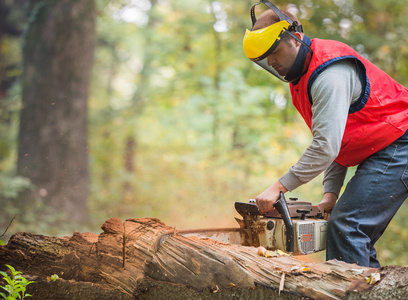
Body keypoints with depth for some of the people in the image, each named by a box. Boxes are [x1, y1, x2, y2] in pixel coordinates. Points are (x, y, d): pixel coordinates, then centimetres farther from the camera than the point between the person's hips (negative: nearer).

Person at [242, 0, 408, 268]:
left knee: (346, 226, -16)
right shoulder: (302, 75, 10)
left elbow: (326, 147, -29)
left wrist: (279, 187, -25)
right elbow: (333, 142, 10)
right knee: (358, 235, 9)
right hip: (377, 155, 10)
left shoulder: (330, 73, -23)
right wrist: (331, 193, 0)